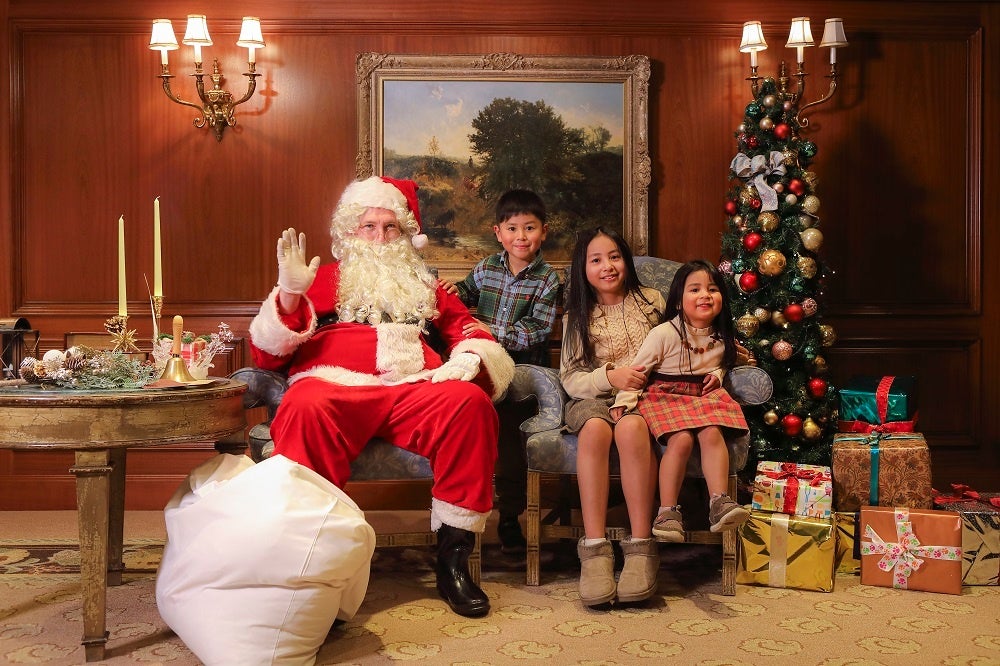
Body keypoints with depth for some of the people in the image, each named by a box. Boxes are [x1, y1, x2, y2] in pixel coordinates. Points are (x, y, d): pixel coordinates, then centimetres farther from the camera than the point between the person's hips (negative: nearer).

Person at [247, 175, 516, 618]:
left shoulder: (424, 287, 32)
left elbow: (471, 333, 23)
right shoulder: (322, 281, 26)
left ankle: (453, 559, -24)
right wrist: (289, 293, -1)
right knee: (304, 410, -37)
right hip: (334, 386, -1)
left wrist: (469, 360, -1)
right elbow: (265, 355, 16)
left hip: (414, 389, 2)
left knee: (470, 402, -30)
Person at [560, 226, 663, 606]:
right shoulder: (577, 317, 13)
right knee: (594, 429, -36)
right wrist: (609, 376, -16)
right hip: (593, 399, 1)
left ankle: (641, 546, -36)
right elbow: (570, 379, 3)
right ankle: (594, 548, -38)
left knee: (631, 428, -37)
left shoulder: (651, 301, 14)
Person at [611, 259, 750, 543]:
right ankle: (668, 510, -22)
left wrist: (717, 374, 4)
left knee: (712, 433, -27)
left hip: (705, 397, 4)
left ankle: (719, 502, -28)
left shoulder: (722, 337, 8)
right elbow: (637, 369, -8)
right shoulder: (664, 333, -8)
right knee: (682, 439, -29)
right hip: (666, 396, -4)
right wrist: (624, 400, -20)